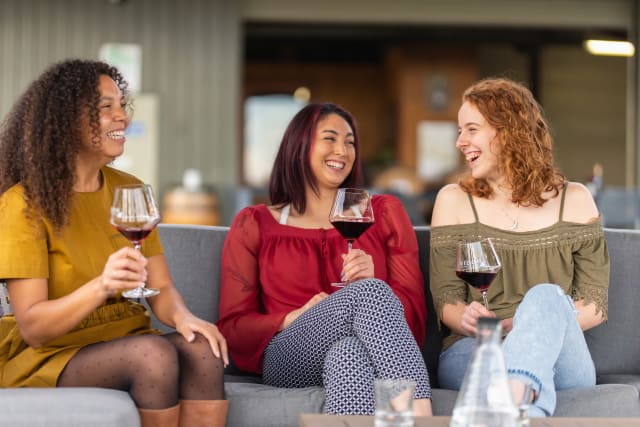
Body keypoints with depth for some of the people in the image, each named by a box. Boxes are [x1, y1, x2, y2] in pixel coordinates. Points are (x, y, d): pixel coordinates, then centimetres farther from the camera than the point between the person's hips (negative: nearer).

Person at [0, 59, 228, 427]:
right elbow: (32, 327, -16)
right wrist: (101, 286, -33)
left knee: (204, 350, -26)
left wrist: (182, 316, -20)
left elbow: (161, 288, 5)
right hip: (50, 354, -5)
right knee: (154, 353, -33)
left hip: (126, 342, 5)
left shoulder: (129, 190, 10)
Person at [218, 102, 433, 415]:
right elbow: (233, 325, 11)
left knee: (348, 352, -40)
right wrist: (294, 319, -8)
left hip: (366, 358, 1)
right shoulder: (254, 224, 16)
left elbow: (413, 306, 11)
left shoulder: (382, 213, 19)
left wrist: (369, 280, -10)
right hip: (288, 358, -1)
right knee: (369, 291, -33)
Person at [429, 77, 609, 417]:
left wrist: (527, 325, -12)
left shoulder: (574, 200, 13)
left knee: (546, 296, -37)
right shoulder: (454, 201, 14)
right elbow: (446, 301, 8)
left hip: (562, 359, 0)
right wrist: (467, 320, -18)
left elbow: (594, 306, 8)